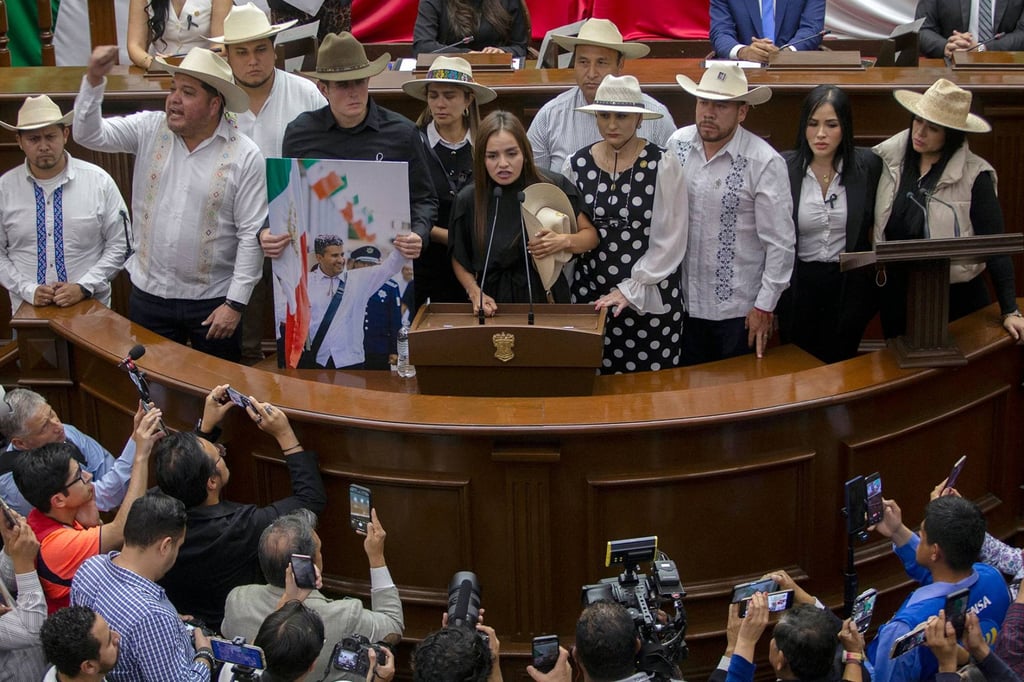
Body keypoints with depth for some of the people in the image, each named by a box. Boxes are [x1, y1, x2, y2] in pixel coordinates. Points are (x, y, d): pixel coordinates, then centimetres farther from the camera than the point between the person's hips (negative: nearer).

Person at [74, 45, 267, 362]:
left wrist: (235, 303, -12)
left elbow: (251, 235, -11)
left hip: (212, 300, -3)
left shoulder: (245, 156, -11)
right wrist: (94, 80, -20)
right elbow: (89, 134, -5)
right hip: (148, 294, 3)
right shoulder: (149, 129, 0)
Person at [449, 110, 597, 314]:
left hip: (544, 299, -1)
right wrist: (475, 293, -5)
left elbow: (591, 236, 7)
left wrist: (564, 241, -12)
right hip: (493, 306, 1)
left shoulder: (554, 188, -3)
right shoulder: (468, 200, 1)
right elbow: (459, 260, 12)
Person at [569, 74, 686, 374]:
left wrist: (630, 290, -12)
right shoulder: (578, 164, 2)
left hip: (651, 300, -2)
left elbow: (670, 240, -8)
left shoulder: (661, 165, -7)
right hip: (591, 295, 2)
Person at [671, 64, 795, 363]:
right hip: (684, 300, 4)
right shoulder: (677, 145, -3)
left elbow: (780, 243, -12)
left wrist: (765, 306, -9)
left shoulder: (764, 162, -16)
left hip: (737, 308, -4)